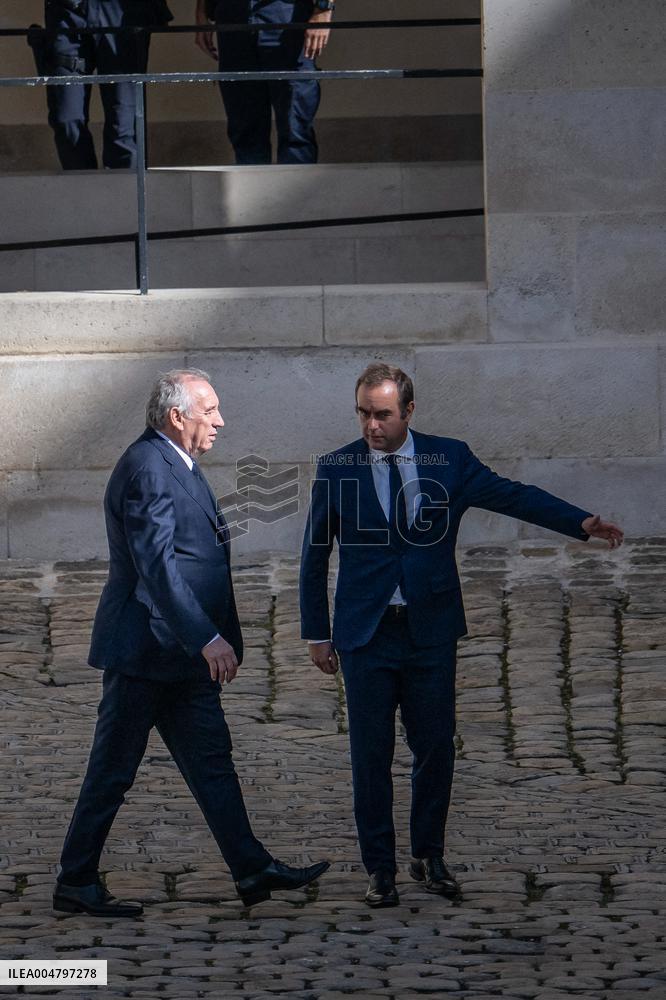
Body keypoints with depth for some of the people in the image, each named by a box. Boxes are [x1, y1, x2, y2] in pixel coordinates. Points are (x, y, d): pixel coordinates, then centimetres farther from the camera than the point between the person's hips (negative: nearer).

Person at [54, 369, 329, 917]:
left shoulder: (177, 465, 15)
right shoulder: (147, 467, -18)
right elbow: (157, 564, -25)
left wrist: (215, 637, 20)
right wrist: (208, 639, -27)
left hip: (183, 653, 10)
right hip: (146, 650, -10)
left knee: (212, 761, 10)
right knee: (113, 769, -1)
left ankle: (253, 871, 14)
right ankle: (76, 884, 8)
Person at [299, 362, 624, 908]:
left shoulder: (449, 459, 1)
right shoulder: (336, 469, -1)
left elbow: (513, 495, -1)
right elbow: (315, 555, 6)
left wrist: (582, 521, -14)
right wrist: (317, 633, 5)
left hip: (432, 631, 1)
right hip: (366, 634, -1)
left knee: (436, 747, 6)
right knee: (372, 755, 1)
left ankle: (429, 856, 23)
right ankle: (380, 868, 12)